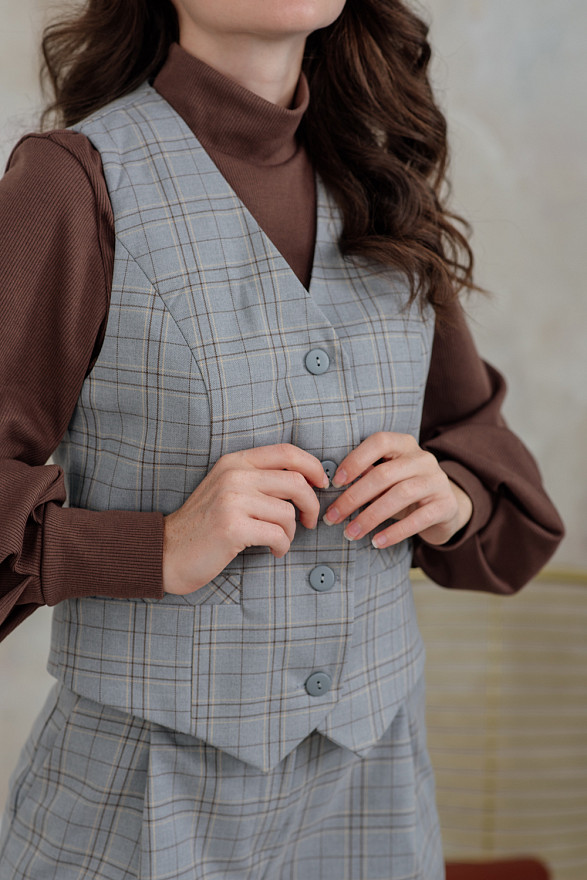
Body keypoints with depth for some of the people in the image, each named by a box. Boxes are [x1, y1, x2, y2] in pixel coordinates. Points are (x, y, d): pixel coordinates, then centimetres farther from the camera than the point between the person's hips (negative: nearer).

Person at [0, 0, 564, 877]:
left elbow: (468, 438, 12)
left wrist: (448, 497, -8)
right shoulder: (74, 178, -12)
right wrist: (167, 551, -25)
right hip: (147, 801, -4)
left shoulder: (382, 181, 3)